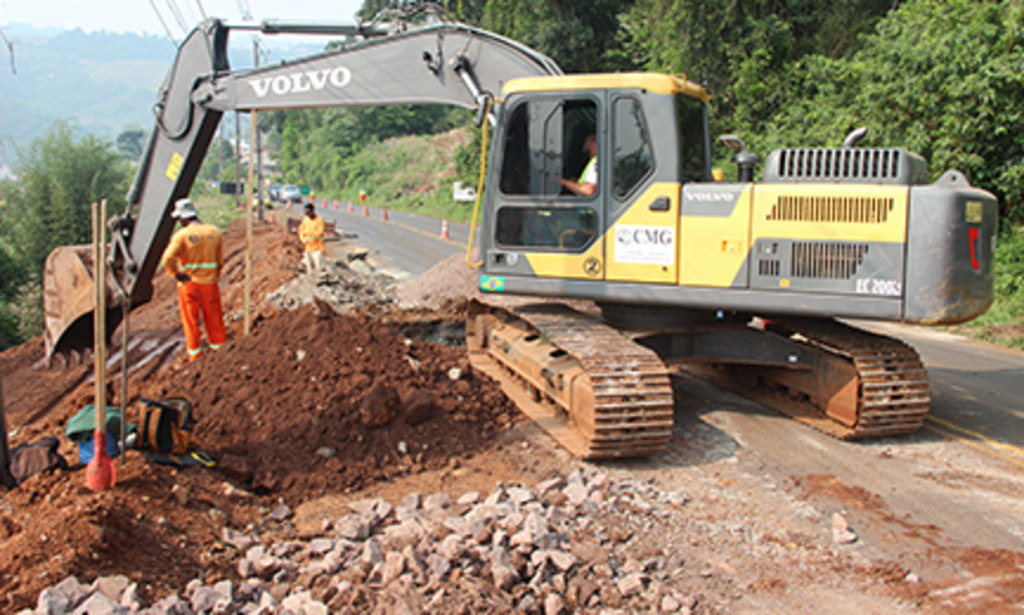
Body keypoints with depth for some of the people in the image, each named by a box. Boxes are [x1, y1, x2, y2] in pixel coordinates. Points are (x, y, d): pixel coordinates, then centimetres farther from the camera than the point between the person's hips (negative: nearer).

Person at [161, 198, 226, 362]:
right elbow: (220, 261, 7)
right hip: (210, 283, 3)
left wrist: (177, 275, -9)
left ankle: (195, 357, 13)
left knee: (191, 322, 7)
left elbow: (168, 259, -22)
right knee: (214, 320, 12)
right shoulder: (214, 232, 1)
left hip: (189, 283, -3)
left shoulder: (182, 235, -12)